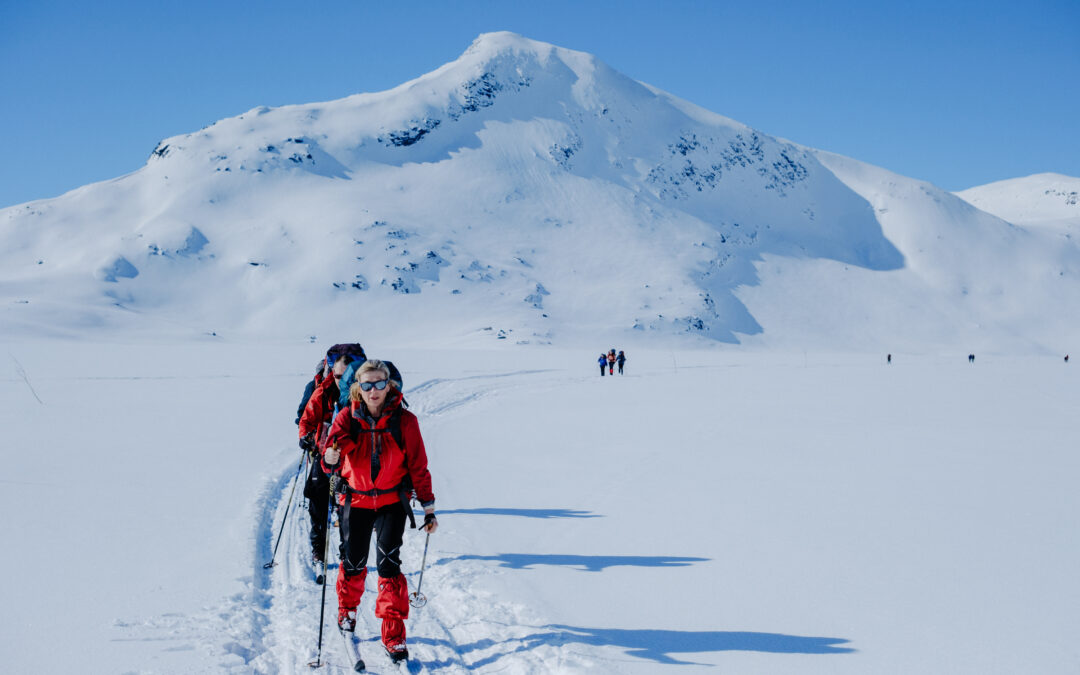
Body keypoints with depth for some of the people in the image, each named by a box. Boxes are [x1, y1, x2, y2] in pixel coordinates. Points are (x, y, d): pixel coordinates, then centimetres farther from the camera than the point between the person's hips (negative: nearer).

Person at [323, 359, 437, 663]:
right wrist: (332, 456, -42)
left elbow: (418, 466, -4)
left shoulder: (404, 420, -11)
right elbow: (330, 461, -17)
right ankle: (347, 609, 41)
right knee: (353, 563, 10)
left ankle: (393, 634, 0)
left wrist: (429, 509, -1)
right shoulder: (347, 417, -9)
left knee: (389, 563, -10)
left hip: (392, 501, -1)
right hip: (356, 500, 1)